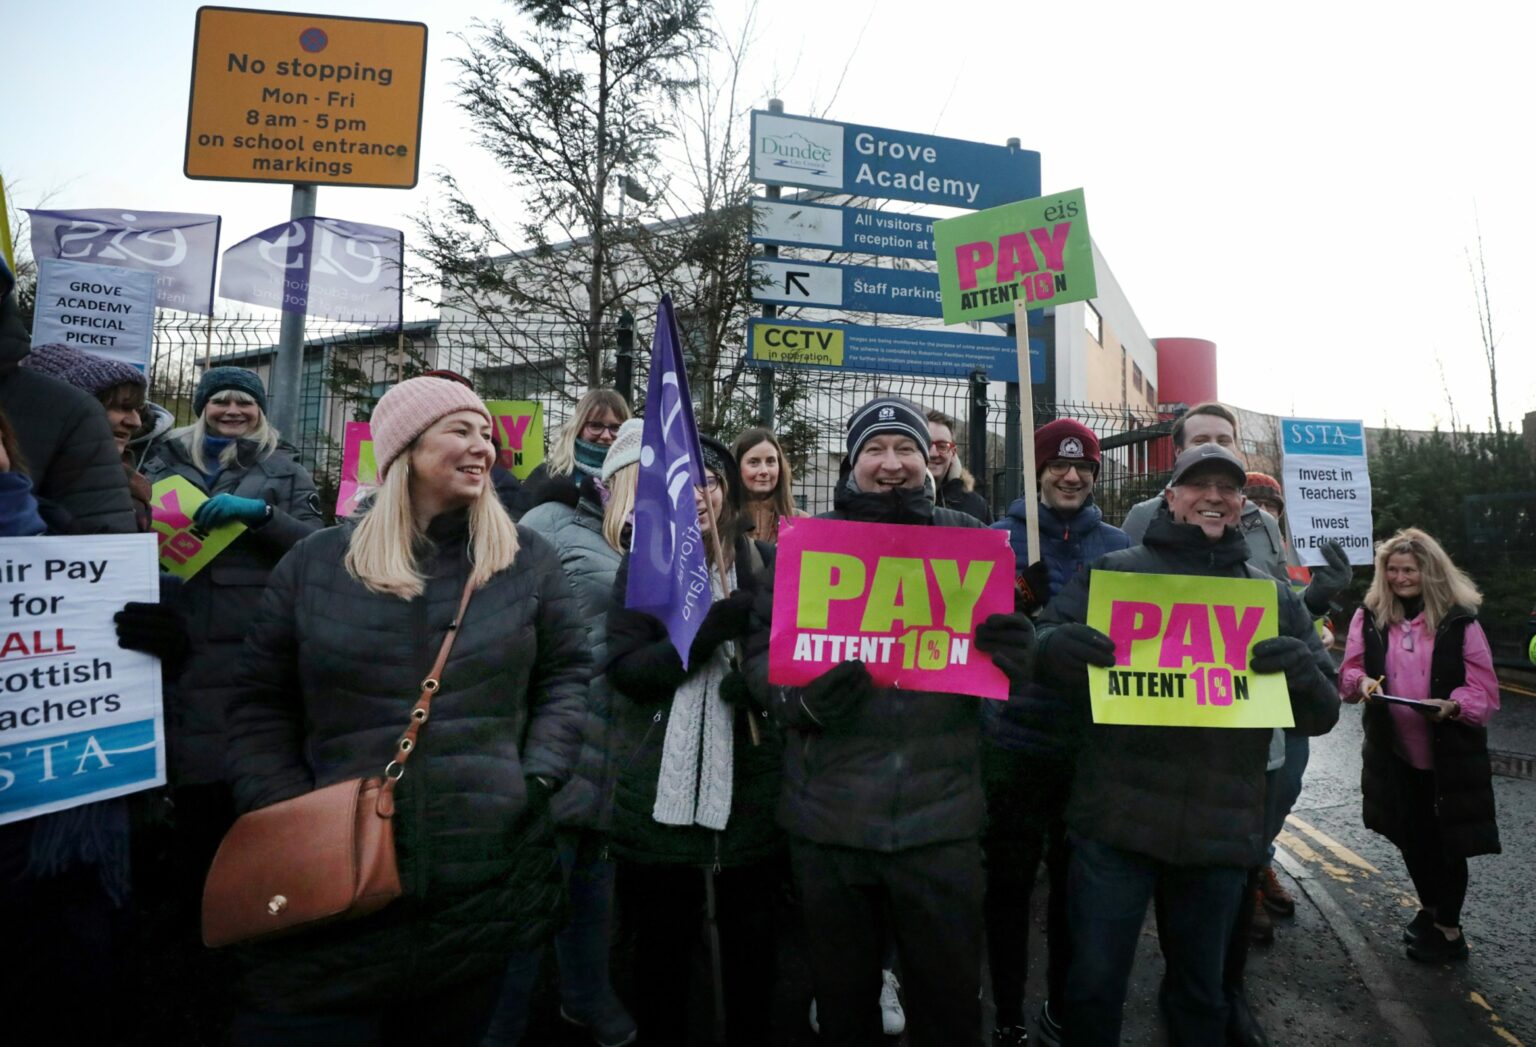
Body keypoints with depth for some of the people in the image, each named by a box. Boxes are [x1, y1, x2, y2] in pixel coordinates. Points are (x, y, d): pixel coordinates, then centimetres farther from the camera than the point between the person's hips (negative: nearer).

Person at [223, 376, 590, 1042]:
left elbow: (567, 672, 7)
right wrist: (286, 814, -4)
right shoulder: (316, 562, 3)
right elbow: (258, 702, 8)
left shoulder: (527, 559, 2)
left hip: (488, 882, 1)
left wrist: (541, 773, -6)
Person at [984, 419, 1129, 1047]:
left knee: (1076, 882, 17)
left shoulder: (1118, 544, 5)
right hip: (1015, 740, -3)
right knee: (1010, 883, 8)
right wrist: (1024, 606, -25)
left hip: (1092, 741, 3)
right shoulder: (1000, 538, -3)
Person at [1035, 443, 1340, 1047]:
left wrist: (1303, 671, -16)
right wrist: (1055, 645, -28)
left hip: (1222, 832, 3)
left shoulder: (1277, 599, 10)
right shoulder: (1115, 571, 1)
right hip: (1116, 818, -3)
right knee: (1095, 985, 8)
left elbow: (1322, 715, 7)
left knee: (1201, 993, 22)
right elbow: (1043, 640, -4)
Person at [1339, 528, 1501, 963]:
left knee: (1447, 840, 7)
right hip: (1393, 751, 3)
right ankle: (1430, 909, 40)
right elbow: (1348, 670, 3)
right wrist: (1362, 682, -19)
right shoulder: (1369, 616, -1)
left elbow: (1485, 690, -7)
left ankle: (1447, 928, 25)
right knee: (1411, 836, 18)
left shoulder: (1459, 619, -8)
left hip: (1450, 752, -3)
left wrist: (1451, 706, -26)